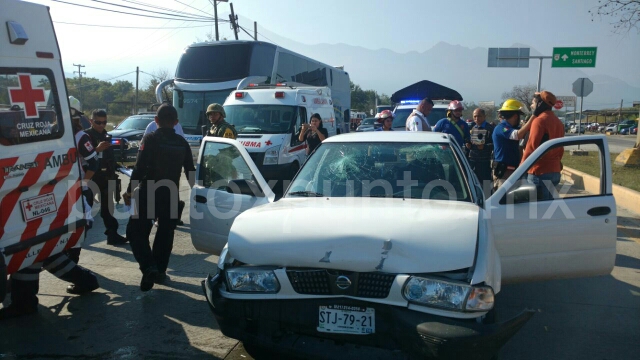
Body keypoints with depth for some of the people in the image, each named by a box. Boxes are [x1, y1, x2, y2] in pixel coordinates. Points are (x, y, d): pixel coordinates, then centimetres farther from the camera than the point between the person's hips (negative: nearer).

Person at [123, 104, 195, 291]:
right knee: (165, 234, 16)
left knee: (136, 231, 4)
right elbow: (190, 172, 8)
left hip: (149, 193, -4)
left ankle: (149, 267, -13)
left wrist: (129, 191, -7)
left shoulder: (151, 139, -9)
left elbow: (139, 168, -15)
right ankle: (160, 271, 21)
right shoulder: (182, 143, 5)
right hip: (171, 195, 5)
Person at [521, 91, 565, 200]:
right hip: (554, 171, 8)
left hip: (539, 172, -8)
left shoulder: (539, 120, -12)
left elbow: (531, 147, -14)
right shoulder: (558, 122, 14)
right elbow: (560, 148, 18)